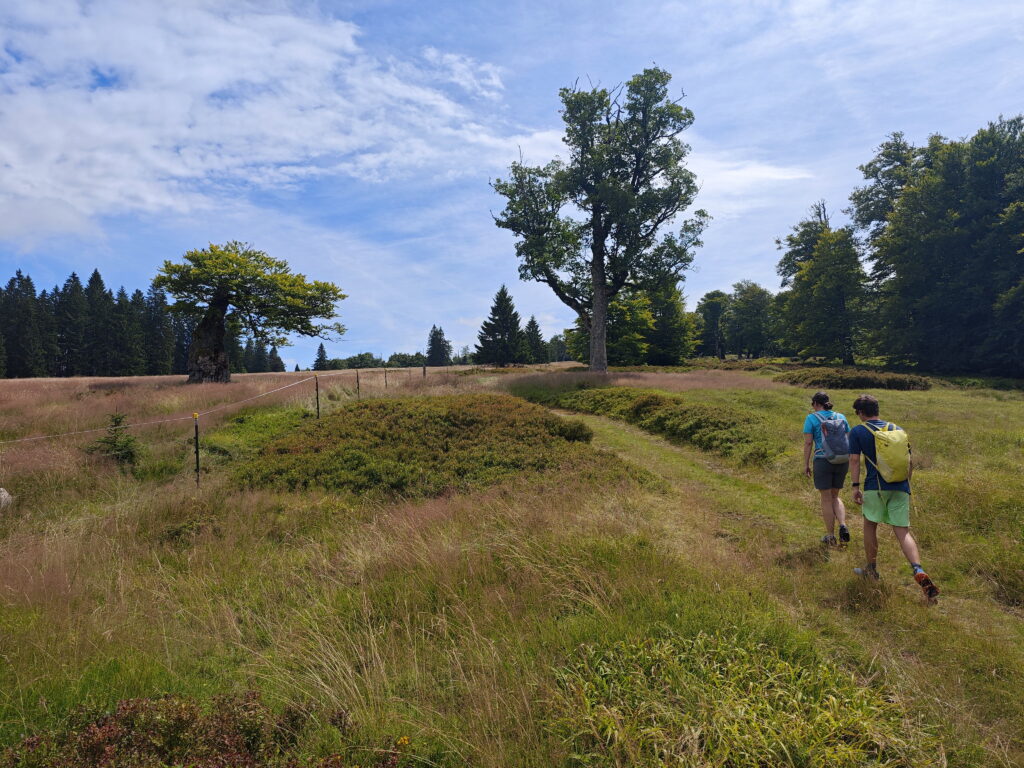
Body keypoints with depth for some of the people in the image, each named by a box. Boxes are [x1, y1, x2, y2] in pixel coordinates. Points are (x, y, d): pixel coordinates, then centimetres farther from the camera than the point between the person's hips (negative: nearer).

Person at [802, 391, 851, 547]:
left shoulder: (811, 418, -3)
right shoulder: (841, 417, 9)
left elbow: (808, 443, -8)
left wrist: (806, 465, -1)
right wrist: (848, 462, 17)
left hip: (823, 461, -4)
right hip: (842, 461, 4)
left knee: (826, 499, 7)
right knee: (835, 496, 20)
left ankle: (831, 537, 13)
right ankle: (843, 525, -2)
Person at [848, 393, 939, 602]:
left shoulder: (858, 432, 0)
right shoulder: (897, 430, 13)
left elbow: (854, 460, -7)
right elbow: (909, 462, 14)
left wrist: (855, 486, -6)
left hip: (875, 486, -4)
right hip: (900, 487, 4)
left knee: (870, 525, 15)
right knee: (903, 531, 3)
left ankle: (871, 569, 25)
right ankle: (919, 571, -16)